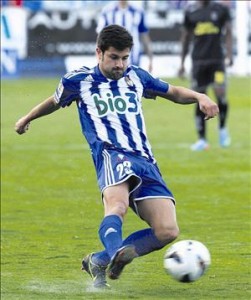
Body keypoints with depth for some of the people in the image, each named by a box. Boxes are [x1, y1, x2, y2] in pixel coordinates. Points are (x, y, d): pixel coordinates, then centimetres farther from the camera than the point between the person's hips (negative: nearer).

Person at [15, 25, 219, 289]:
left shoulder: (136, 76, 19)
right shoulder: (78, 80, 11)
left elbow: (174, 93, 31)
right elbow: (55, 101, 32)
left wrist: (199, 97, 10)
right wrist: (28, 118, 48)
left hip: (145, 161, 4)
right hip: (111, 155, -4)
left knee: (167, 231, -12)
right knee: (118, 206, -39)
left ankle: (98, 261, 2)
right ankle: (116, 253, -67)